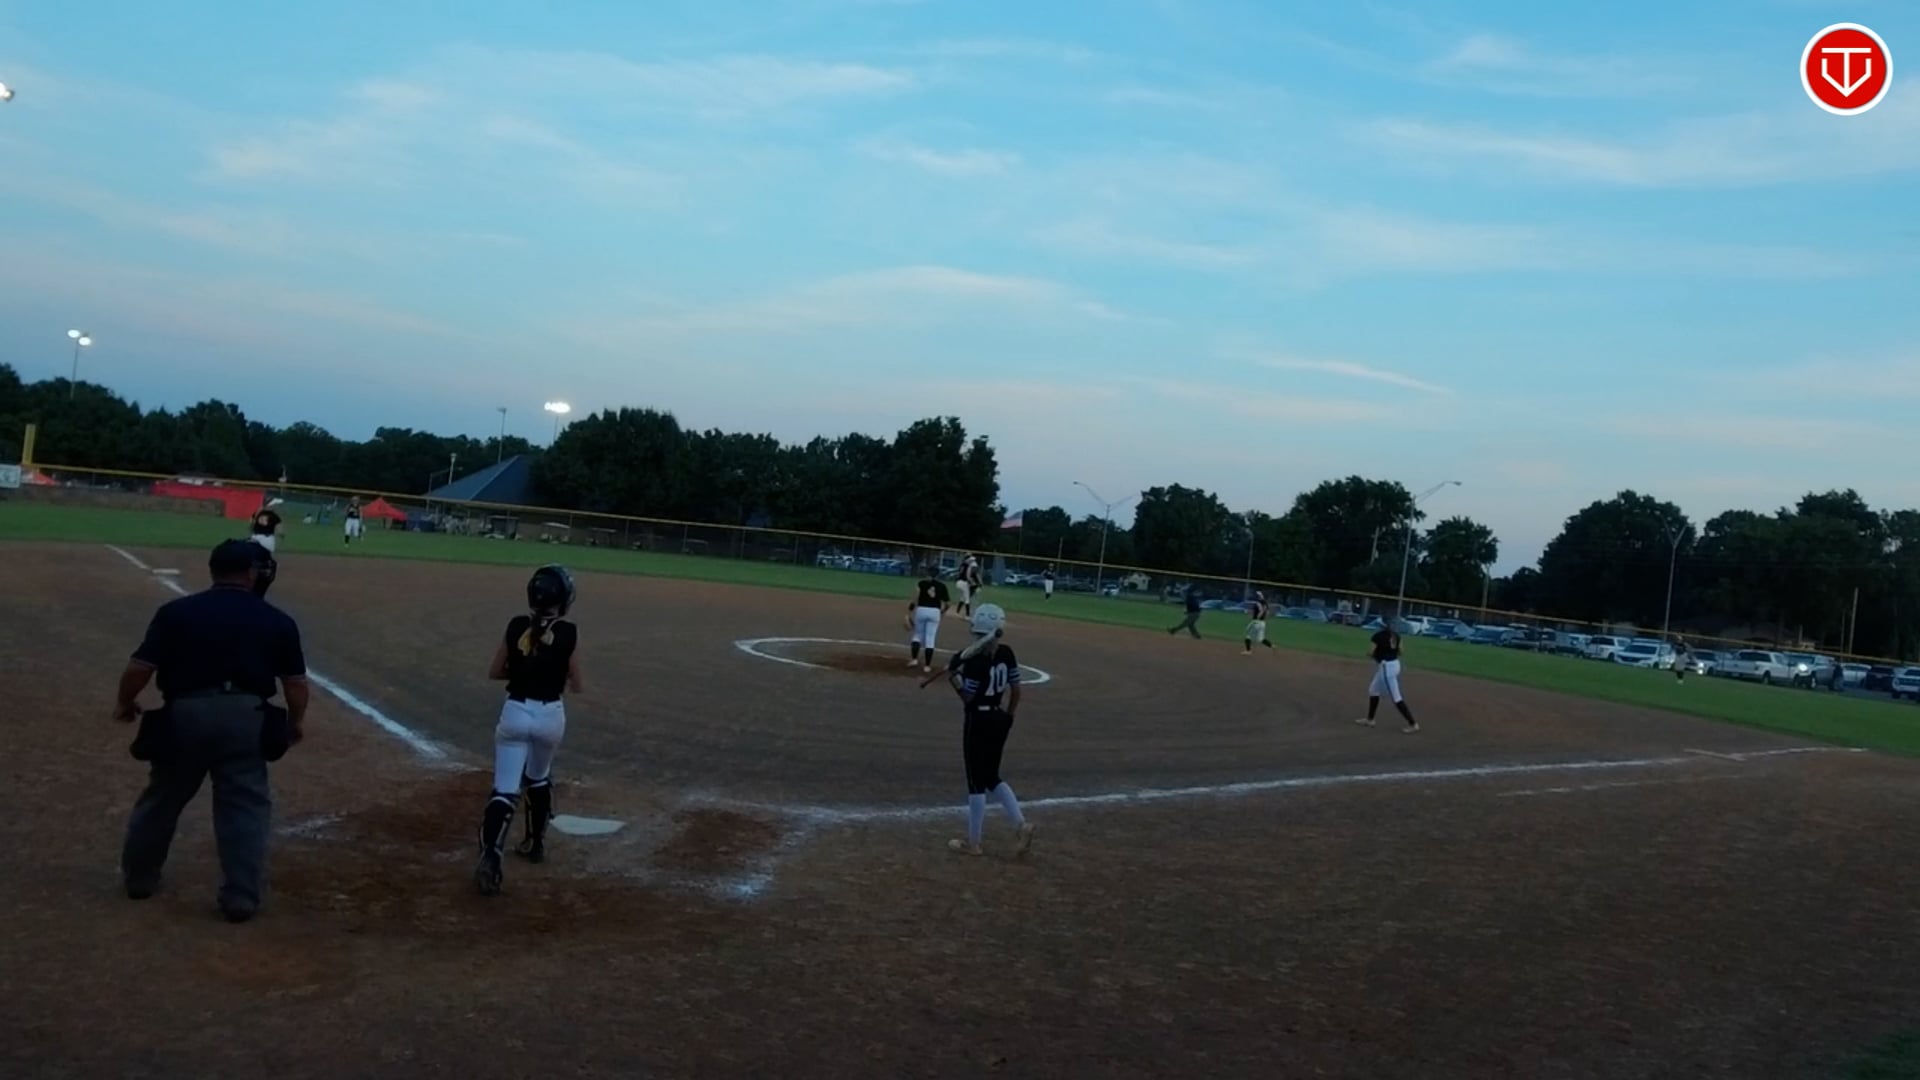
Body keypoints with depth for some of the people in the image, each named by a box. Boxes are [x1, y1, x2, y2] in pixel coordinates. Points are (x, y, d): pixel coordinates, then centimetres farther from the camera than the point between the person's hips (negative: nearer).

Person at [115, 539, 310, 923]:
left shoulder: (175, 612, 5)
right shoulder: (277, 620, 7)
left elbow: (140, 667, 0)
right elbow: (296, 682, 6)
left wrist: (125, 703, 19)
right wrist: (294, 722, 22)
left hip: (185, 713, 1)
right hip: (245, 716, -1)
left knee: (163, 797, 21)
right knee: (244, 806, 7)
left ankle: (139, 876, 40)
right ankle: (241, 898, 4)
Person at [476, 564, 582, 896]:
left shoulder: (516, 626, -1)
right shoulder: (569, 633, -8)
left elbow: (494, 673, 8)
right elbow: (575, 686, 0)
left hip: (515, 712, 0)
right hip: (550, 714, 0)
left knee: (504, 790, -2)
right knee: (539, 778, 27)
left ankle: (491, 854, -23)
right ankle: (536, 843, 38)